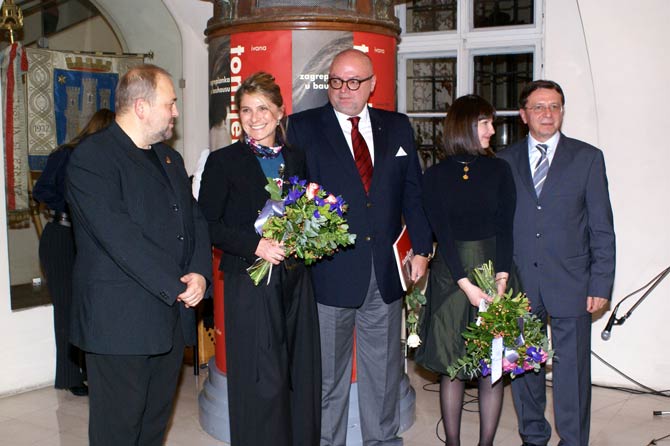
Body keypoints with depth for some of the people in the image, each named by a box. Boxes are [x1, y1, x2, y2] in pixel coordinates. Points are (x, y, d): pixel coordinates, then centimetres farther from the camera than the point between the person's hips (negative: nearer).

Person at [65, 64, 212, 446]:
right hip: (121, 322, -8)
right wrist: (176, 286, -19)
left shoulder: (170, 158, 17)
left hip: (173, 315, 8)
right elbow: (119, 236, -21)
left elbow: (195, 219, 13)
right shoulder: (92, 157, -11)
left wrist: (200, 273, -6)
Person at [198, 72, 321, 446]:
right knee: (261, 380, -2)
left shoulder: (296, 158, 11)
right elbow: (208, 225, -6)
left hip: (295, 278, 5)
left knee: (303, 376, 9)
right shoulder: (223, 161, -2)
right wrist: (256, 245, -18)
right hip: (250, 282, -4)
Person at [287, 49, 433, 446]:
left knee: (384, 369, 14)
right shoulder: (303, 127, 0)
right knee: (328, 372, 8)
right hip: (330, 271, -3)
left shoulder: (398, 127, 10)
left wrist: (422, 247, 5)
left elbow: (414, 191, 11)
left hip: (386, 272, 3)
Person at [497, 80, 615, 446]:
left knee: (572, 370, 2)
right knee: (523, 367, 11)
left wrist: (600, 284, -5)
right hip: (519, 282, 2)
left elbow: (602, 227, 1)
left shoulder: (587, 158, 3)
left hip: (569, 282, -2)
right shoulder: (505, 160, 8)